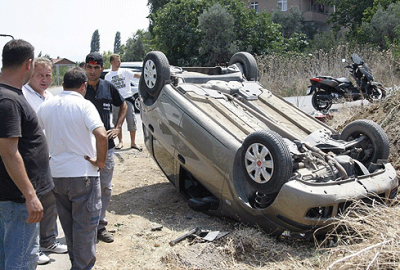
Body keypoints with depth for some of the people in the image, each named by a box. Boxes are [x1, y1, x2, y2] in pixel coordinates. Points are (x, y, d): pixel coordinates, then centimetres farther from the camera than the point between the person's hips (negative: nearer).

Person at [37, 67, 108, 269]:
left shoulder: (46, 106, 5)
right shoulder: (83, 105, -14)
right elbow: (101, 135, -27)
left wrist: (47, 157, 18)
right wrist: (100, 162, -15)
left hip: (56, 174, 6)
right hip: (83, 174, -6)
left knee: (68, 224, 21)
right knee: (85, 225, 7)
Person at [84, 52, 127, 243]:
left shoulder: (108, 87, 4)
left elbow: (123, 106, 19)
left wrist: (117, 128, 8)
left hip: (106, 144, 4)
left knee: (105, 188, 11)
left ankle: (100, 225, 25)